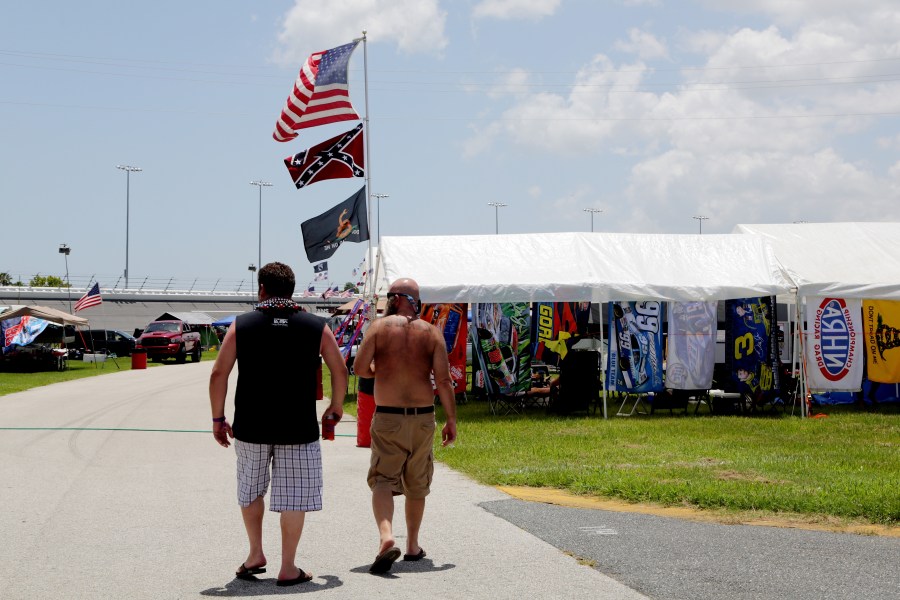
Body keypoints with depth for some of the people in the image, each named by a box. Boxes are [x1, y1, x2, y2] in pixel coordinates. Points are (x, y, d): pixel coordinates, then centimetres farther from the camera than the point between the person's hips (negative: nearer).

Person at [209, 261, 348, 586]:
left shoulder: (241, 325, 0)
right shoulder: (317, 327, 2)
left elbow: (218, 374, -3)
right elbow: (340, 371, 8)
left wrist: (218, 419, 6)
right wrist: (336, 407, 23)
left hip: (251, 426, 1)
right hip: (299, 428, -1)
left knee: (251, 490, 21)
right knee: (294, 495, 5)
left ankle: (256, 554, 25)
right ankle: (288, 568, 6)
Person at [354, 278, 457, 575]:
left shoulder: (380, 327, -4)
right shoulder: (432, 332, 0)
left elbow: (360, 368, -8)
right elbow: (443, 380, -6)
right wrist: (451, 420, 0)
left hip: (387, 417, -2)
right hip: (423, 417, 2)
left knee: (382, 479, 0)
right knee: (416, 483, 17)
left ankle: (386, 537, -25)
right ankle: (413, 545, 27)